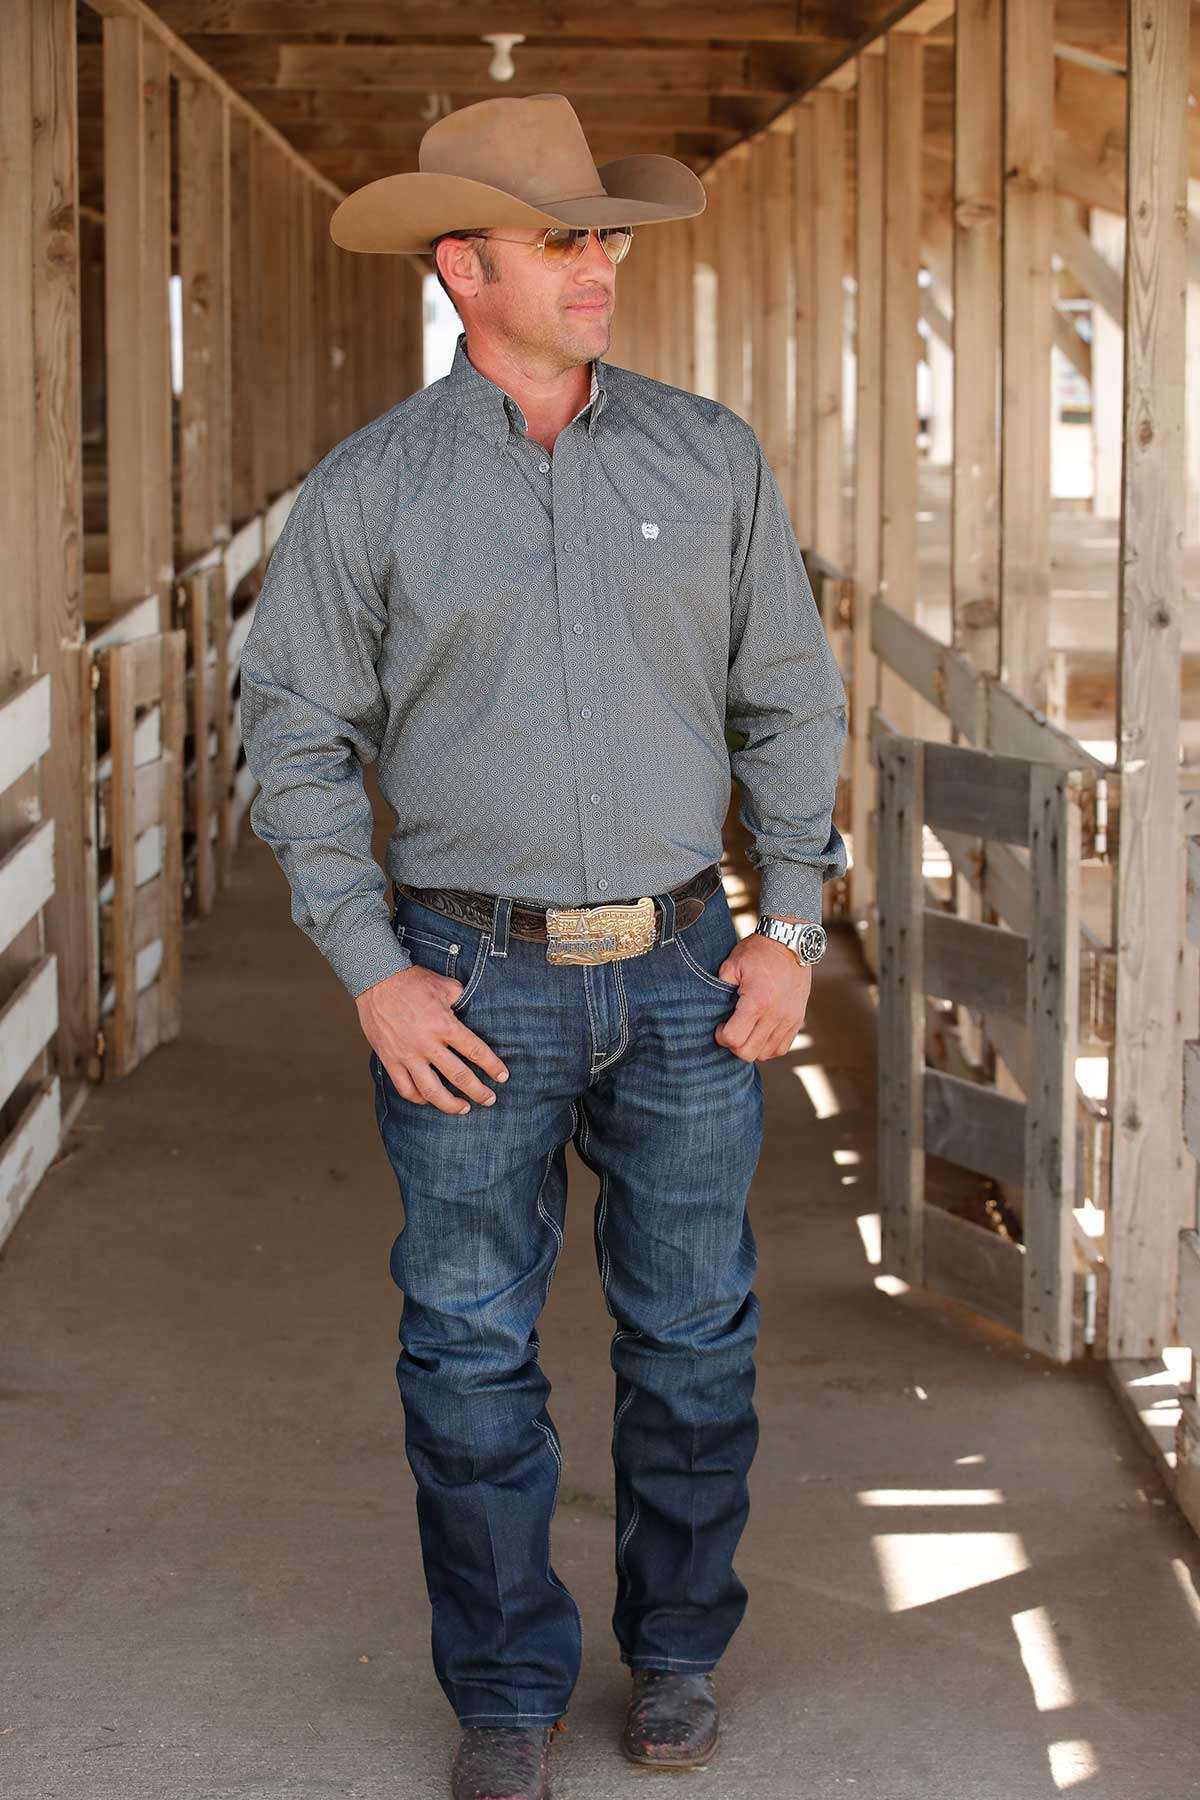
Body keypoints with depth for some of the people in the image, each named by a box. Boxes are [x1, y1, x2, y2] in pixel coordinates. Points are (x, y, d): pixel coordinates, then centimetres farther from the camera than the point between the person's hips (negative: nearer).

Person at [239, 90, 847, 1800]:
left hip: (681, 970, 2)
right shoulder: (368, 489, -2)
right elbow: (295, 736, 0)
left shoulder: (711, 458, 3)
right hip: (474, 984, -1)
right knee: (472, 1353, 4)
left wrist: (793, 929, 1)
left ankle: (678, 1649, 29)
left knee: (695, 1337, 9)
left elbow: (791, 700, 8)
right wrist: (371, 972, -7)